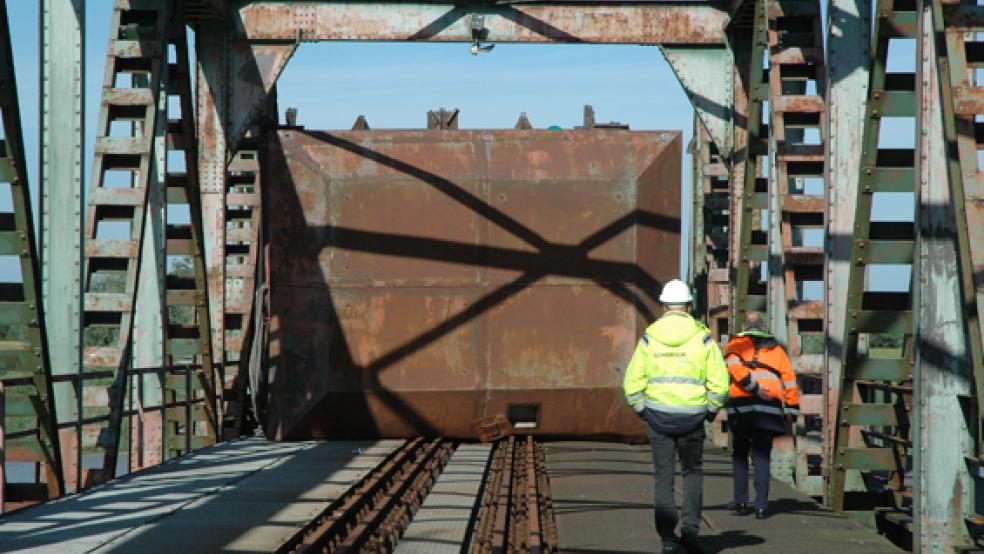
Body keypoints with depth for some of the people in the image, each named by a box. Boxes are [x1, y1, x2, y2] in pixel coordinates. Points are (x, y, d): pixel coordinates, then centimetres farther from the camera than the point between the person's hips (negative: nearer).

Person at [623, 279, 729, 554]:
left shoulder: (649, 337, 0)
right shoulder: (702, 337, -2)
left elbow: (633, 383, -2)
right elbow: (719, 382, -6)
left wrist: (642, 409, 11)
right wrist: (711, 409, 9)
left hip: (658, 417, 0)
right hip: (692, 417, 0)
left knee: (664, 478, 8)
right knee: (692, 473, 17)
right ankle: (690, 529, 6)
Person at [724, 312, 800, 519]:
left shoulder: (736, 344, 12)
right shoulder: (776, 348, 19)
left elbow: (735, 367, -9)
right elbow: (789, 379, 14)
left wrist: (754, 387, -15)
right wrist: (791, 409, 16)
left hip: (740, 404, -1)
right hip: (770, 408, 1)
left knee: (739, 455, 13)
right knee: (762, 456, 4)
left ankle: (740, 502, 10)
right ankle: (761, 506, -4)